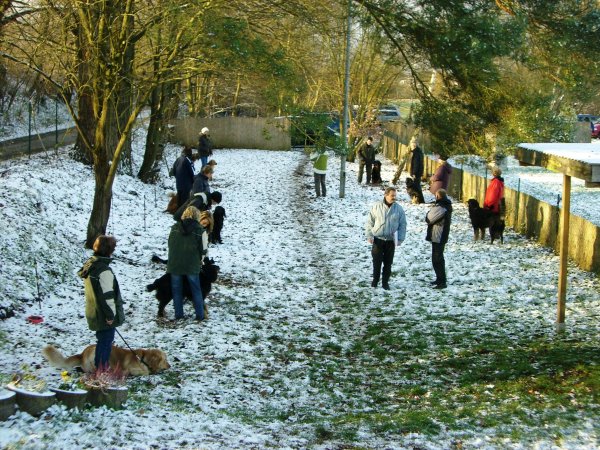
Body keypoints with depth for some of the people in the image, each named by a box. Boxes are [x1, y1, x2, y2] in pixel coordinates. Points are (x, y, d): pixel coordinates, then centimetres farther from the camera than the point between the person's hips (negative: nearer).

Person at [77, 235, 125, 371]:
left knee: (102, 341, 20)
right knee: (106, 342, 1)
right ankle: (102, 369, 7)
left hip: (94, 313, 9)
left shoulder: (89, 265, 7)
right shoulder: (104, 270, -23)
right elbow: (107, 295, -23)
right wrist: (110, 314, -15)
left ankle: (101, 369, 30)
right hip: (104, 315, -9)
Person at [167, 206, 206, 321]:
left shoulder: (175, 227, 3)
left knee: (177, 290, 12)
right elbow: (203, 249, -3)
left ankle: (178, 314, 14)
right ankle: (200, 315, 12)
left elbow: (170, 245, 9)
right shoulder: (199, 230, -5)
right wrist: (200, 261, 15)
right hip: (192, 265, -1)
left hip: (174, 264, 2)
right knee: (196, 290, 11)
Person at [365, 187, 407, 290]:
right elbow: (369, 222, 2)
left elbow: (403, 225, 3)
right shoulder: (376, 207, -4)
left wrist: (400, 239, -5)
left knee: (388, 263, 7)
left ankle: (385, 282, 19)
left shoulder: (399, 209, -1)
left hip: (391, 241, 1)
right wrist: (369, 235, -4)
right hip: (377, 239, -1)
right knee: (377, 261, 3)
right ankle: (375, 280, 20)